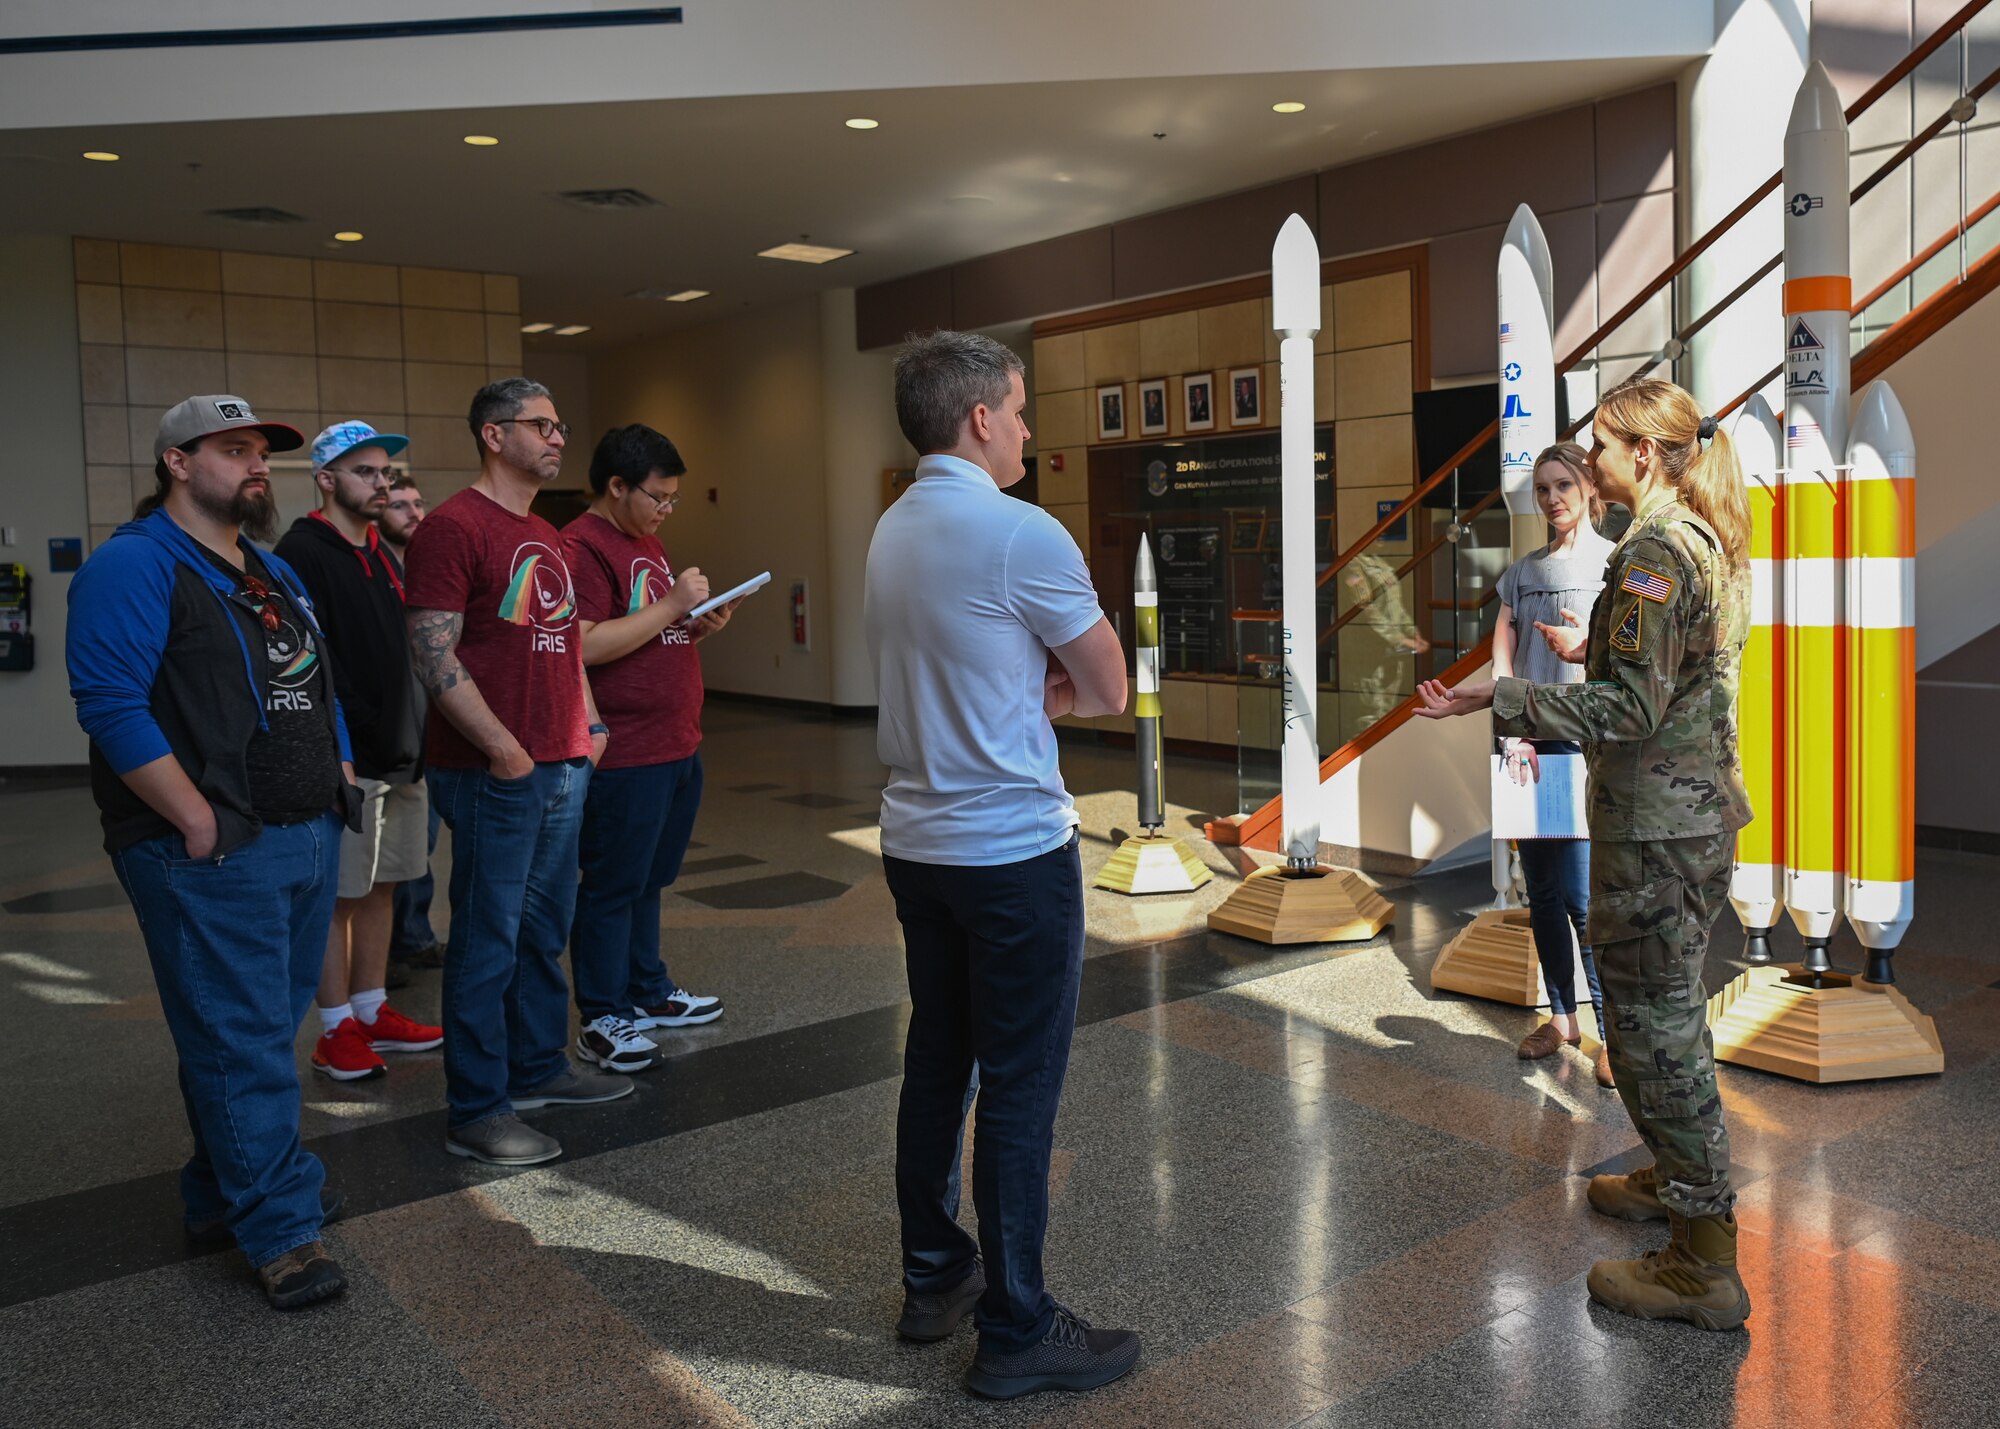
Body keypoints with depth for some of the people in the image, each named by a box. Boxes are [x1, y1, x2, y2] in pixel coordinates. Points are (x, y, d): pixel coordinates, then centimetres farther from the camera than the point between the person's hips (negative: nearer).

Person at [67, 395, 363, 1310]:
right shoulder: (134, 565, -9)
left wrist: (339, 783, 14)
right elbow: (112, 705, -18)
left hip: (308, 840, 9)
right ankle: (282, 1231, 7)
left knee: (264, 1029, 15)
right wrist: (201, 823, -19)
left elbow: (321, 686, 25)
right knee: (241, 1042, -3)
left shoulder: (274, 574, 19)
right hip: (211, 857, -8)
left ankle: (224, 1197, 30)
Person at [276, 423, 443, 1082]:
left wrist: (411, 738, 13)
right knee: (339, 898, 1)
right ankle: (337, 1032, 11)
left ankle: (373, 1012, 25)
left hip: (401, 755, 8)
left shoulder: (381, 554, 16)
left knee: (381, 888, 14)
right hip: (348, 761, -8)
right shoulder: (302, 554, -10)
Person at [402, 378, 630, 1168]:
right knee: (488, 940, 0)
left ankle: (538, 1066, 32)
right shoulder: (453, 527, -12)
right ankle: (475, 1110, 10)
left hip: (564, 764, 9)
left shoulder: (546, 536, 16)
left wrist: (590, 723, 14)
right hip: (494, 773, -9)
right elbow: (434, 655, -18)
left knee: (544, 928, 18)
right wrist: (504, 748, -19)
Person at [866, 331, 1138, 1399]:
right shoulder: (1023, 536, -17)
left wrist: (1034, 693, -1)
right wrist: (1060, 690, 6)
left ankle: (933, 1277, 32)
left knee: (937, 1061, 18)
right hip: (1014, 847, -8)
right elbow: (1106, 691, -8)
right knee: (1019, 1088, 1)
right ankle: (1016, 1331, 12)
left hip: (916, 839, 9)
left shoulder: (892, 531, 9)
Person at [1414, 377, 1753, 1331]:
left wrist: (1499, 698, -27)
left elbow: (1632, 708, -24)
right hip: (1700, 808, 10)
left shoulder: (1654, 554, -19)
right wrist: (1588, 650, 29)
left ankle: (1704, 1264, 6)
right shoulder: (1705, 542, 12)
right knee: (1671, 1009, 23)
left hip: (1654, 823, -10)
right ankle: (1681, 1179, 40)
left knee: (1654, 1026, -3)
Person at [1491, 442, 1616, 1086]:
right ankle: (1562, 1017, 23)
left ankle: (1613, 1033, 3)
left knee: (1582, 897, -8)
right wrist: (1514, 732, -3)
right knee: (1541, 892, 10)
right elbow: (1502, 656, 7)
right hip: (1528, 743, 5)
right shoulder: (1523, 571, 14)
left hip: (1587, 743, -5)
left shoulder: (1615, 563, 1)